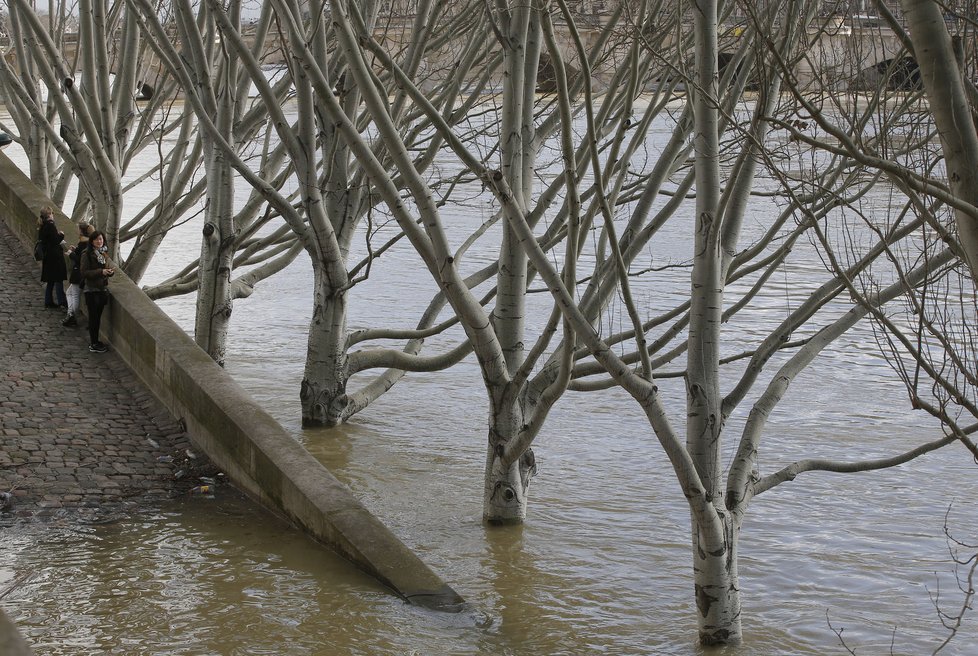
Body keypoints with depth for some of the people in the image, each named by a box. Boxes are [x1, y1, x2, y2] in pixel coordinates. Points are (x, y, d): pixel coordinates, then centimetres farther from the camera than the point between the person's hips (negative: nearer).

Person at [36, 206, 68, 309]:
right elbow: (55, 240, -21)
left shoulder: (42, 227, 8)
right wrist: (61, 235, -2)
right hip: (55, 256, -8)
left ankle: (48, 301, 17)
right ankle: (62, 301, -3)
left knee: (50, 280, 14)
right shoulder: (50, 226, -19)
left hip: (47, 256, 8)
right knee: (58, 279, -4)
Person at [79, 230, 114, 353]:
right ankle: (93, 344, 4)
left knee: (98, 316, 13)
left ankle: (96, 341, 21)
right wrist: (101, 272, -23)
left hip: (103, 289, 7)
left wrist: (110, 272, -4)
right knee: (93, 317, -2)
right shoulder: (87, 254, -12)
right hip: (92, 290, -7)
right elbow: (84, 272, -17)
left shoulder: (103, 253, 10)